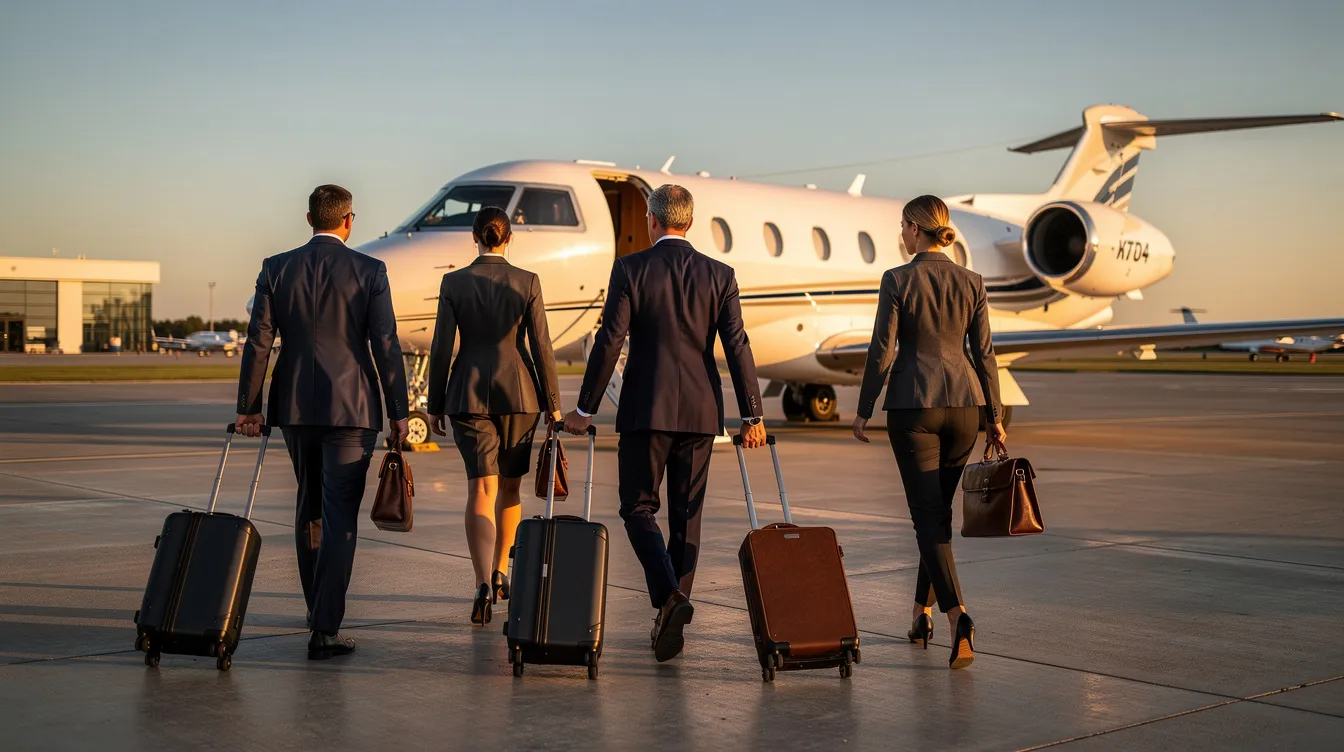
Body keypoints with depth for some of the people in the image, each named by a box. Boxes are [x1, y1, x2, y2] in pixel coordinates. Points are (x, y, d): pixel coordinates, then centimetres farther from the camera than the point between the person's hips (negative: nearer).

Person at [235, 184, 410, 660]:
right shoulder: (369, 271, -5)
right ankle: (325, 629, -6)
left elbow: (258, 343, 1)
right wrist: (398, 412, -2)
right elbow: (385, 346, -7)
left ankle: (317, 608, 31)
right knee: (339, 517, -2)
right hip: (351, 407, -3)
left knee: (309, 508, 20)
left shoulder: (276, 269, 2)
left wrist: (248, 406, 7)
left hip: (294, 407, 4)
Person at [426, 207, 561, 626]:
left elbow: (441, 348, -1)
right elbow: (541, 346, -3)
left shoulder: (454, 282, -2)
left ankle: (484, 584, -19)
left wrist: (435, 405, 7)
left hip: (468, 392, 0)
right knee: (511, 483, 18)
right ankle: (500, 572, 27)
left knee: (481, 488, -3)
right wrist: (553, 403, 4)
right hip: (518, 391, 0)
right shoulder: (527, 282, -3)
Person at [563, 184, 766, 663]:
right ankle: (671, 613, 15)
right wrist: (752, 415, 4)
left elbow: (609, 342, -7)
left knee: (638, 508, 6)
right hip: (699, 412, 3)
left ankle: (668, 597, -16)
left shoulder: (630, 269, -4)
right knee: (686, 515, 11)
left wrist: (585, 410, -1)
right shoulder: (719, 275, 3)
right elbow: (737, 346, -1)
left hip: (645, 409, -3)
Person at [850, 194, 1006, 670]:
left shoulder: (898, 280, -8)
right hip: (963, 402, 4)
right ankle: (922, 611, 25)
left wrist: (863, 411, 1)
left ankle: (957, 614, -19)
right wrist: (994, 417, 12)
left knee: (927, 513, -2)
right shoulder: (971, 283, 4)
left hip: (913, 404, -4)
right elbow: (984, 353, 5)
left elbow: (881, 351, -8)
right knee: (939, 509, 17)